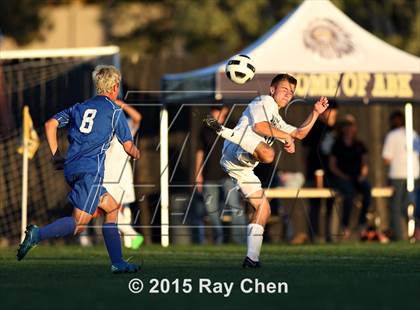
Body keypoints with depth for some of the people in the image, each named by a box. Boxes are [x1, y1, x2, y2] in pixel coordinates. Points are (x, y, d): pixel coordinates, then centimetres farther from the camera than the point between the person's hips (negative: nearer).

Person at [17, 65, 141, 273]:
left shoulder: (79, 107, 20)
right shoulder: (115, 110, 4)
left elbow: (50, 124, 11)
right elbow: (128, 147, 7)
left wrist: (56, 155, 16)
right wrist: (137, 154, 30)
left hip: (71, 169, 8)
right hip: (91, 170, -8)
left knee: (111, 207, 19)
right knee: (80, 223, -13)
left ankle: (117, 263, 13)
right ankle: (38, 234, -31)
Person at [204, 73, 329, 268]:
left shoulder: (277, 120, 38)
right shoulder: (264, 102, 8)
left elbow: (300, 133, 43)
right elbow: (258, 126, -10)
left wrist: (315, 113, 33)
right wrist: (286, 137, -4)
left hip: (242, 167, 10)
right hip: (235, 150, -9)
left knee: (264, 209, 8)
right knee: (268, 154, -42)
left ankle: (252, 257, 5)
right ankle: (223, 131, -43)